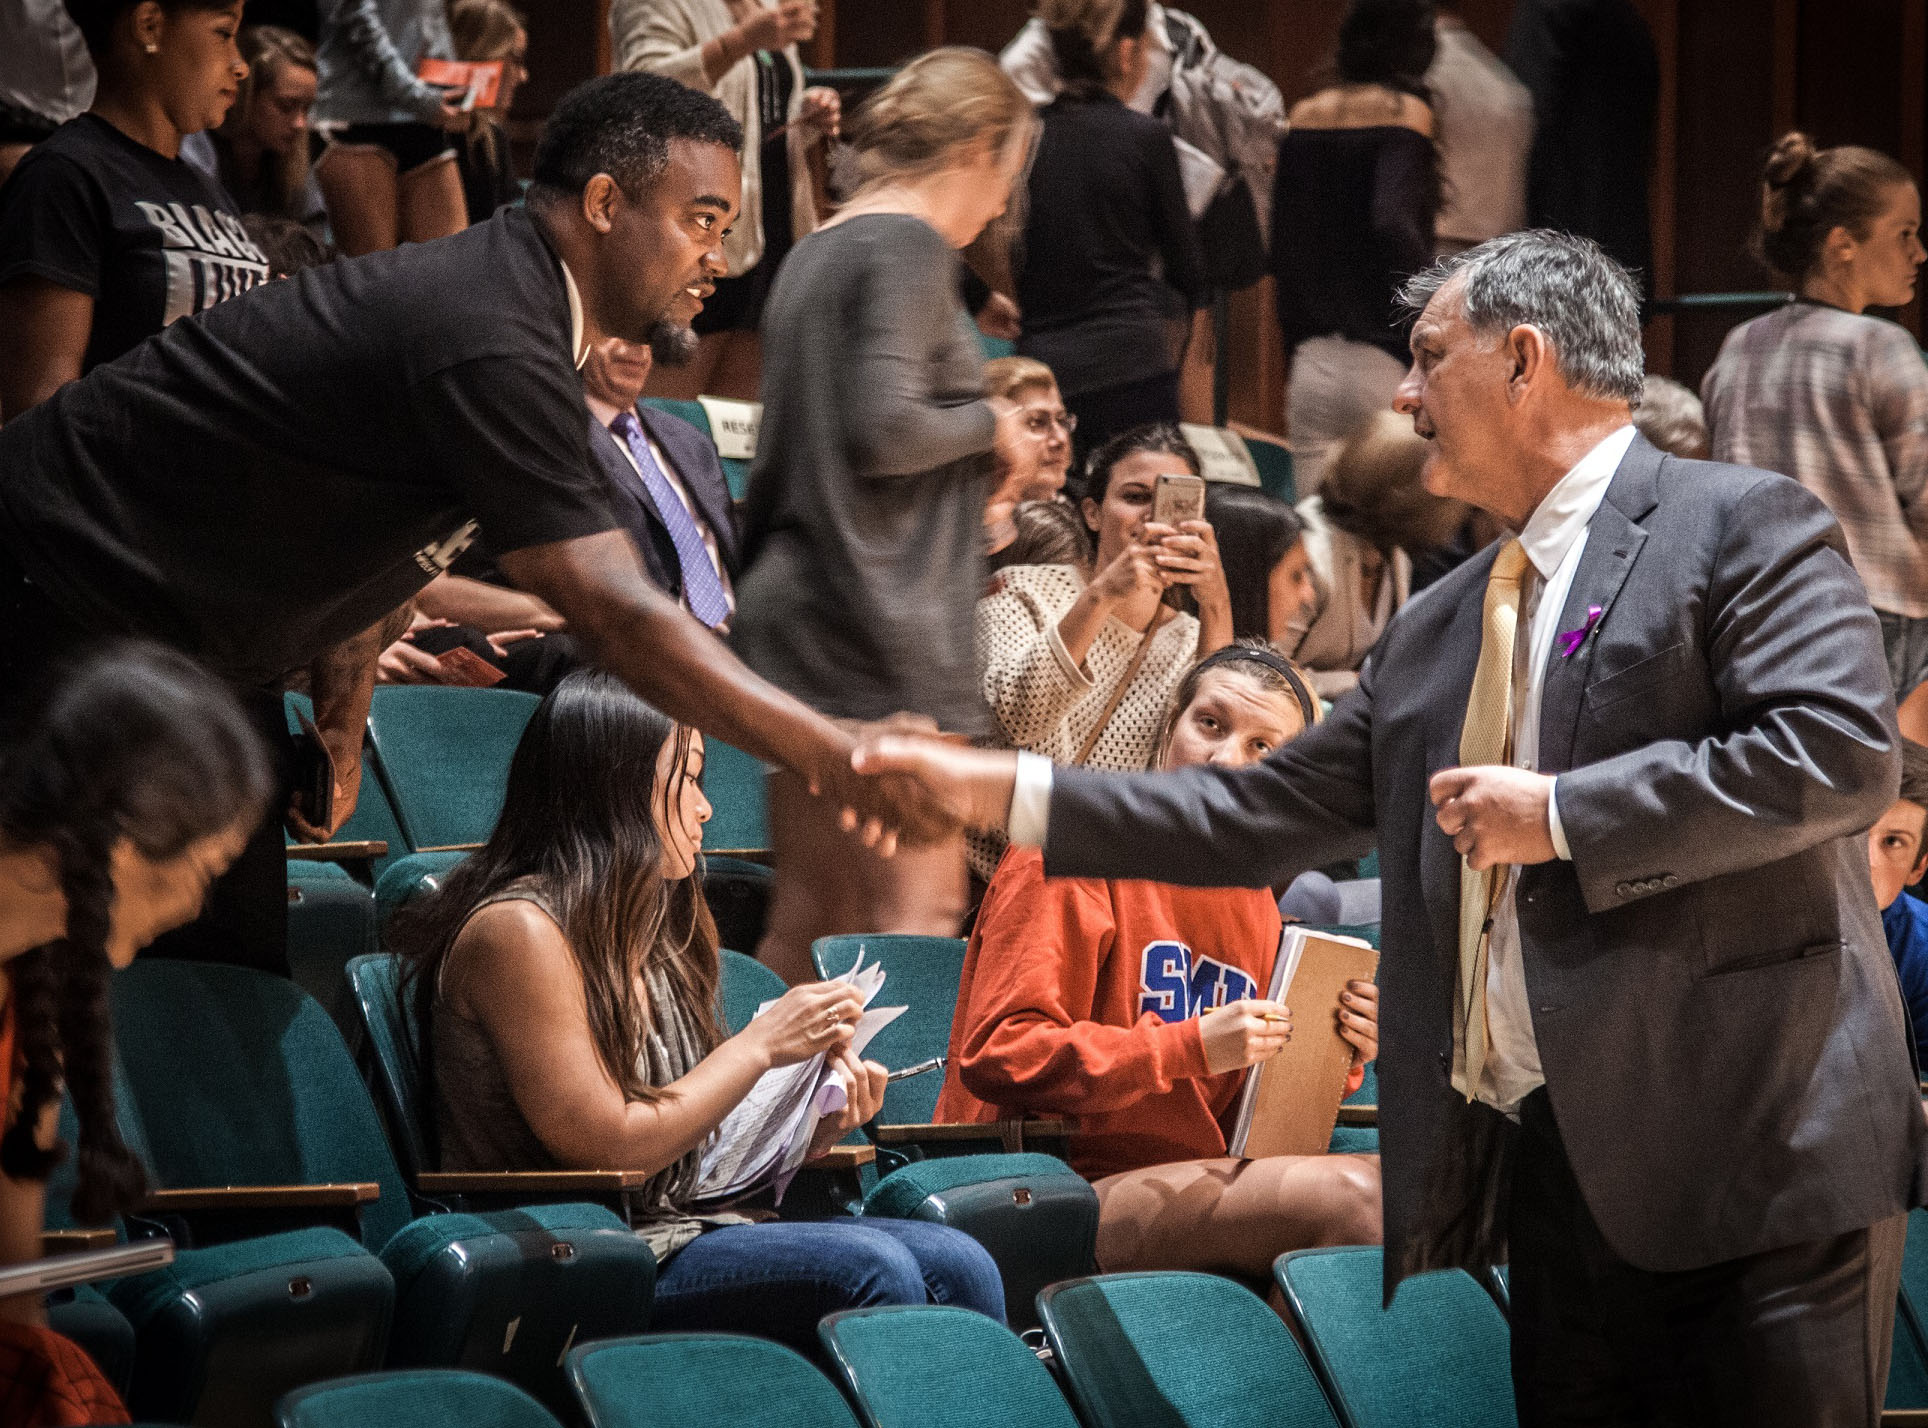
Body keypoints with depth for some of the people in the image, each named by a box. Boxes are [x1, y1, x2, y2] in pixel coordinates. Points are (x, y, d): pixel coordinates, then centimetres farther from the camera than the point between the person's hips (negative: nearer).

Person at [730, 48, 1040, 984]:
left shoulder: (816, 252, 18)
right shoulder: (908, 246, -10)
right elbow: (883, 426, -22)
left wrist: (977, 455, 27)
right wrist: (990, 423, -5)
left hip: (793, 607, 9)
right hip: (878, 614, -9)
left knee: (806, 918, 10)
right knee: (920, 907, -10)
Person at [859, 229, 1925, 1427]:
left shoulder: (1743, 526, -3)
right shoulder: (1437, 634, 23)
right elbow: (1270, 816, 25)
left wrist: (1562, 816, -14)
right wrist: (1008, 794, 19)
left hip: (1755, 1150, -8)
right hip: (1558, 1158, 8)